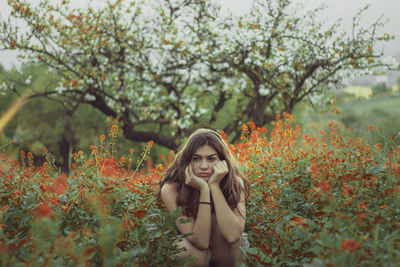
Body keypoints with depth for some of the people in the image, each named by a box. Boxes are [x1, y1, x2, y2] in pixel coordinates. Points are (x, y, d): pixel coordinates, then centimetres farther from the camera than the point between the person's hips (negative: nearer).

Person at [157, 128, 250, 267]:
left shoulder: (235, 183, -21)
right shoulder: (172, 190, -25)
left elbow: (233, 235, -35)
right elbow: (200, 242, -30)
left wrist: (214, 186, -36)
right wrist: (204, 191, -37)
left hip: (226, 255, 1)